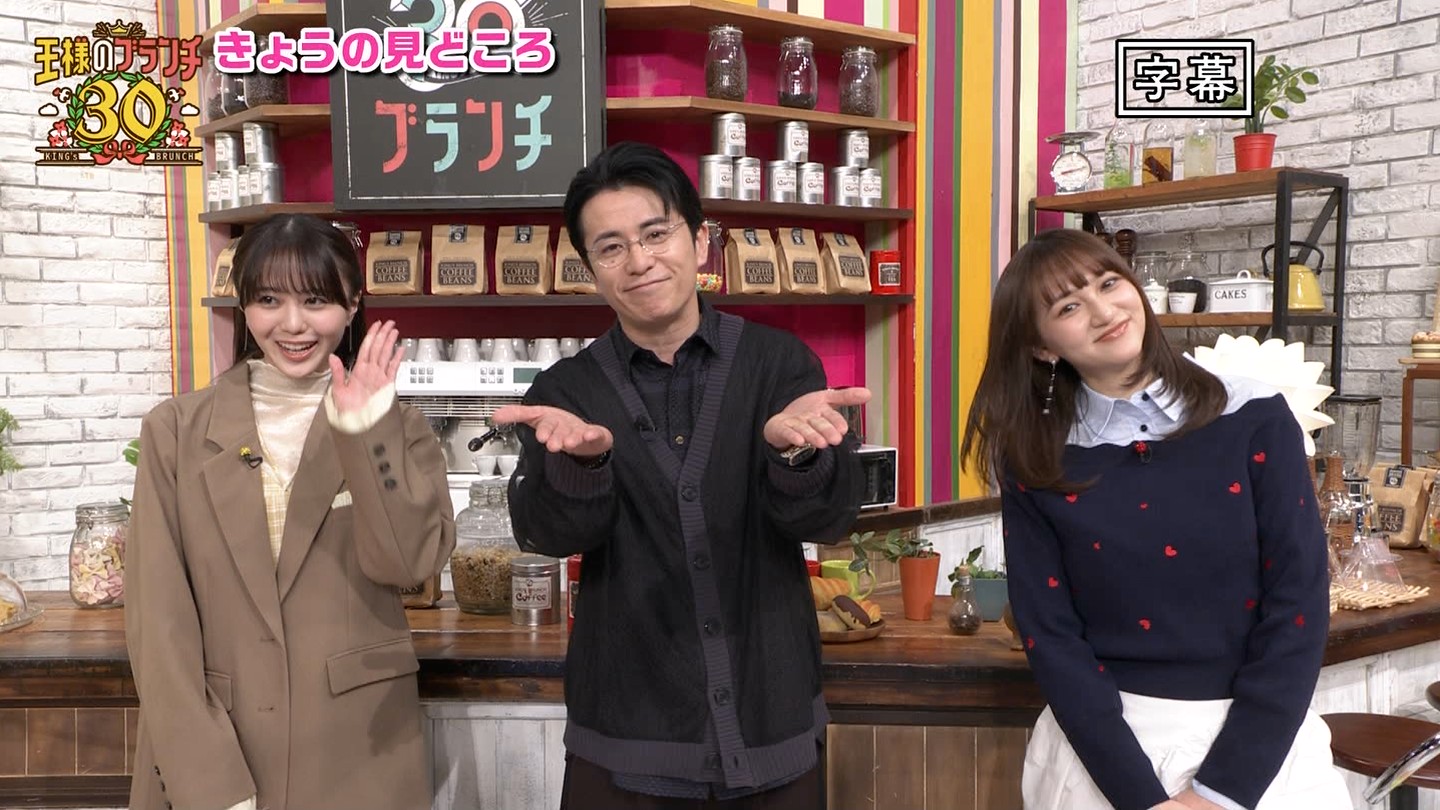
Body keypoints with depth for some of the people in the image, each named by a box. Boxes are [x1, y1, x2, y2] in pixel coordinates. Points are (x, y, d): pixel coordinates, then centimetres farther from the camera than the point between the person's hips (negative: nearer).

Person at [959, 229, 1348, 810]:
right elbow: (1051, 638, -8)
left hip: (1260, 745, 0)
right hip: (1102, 746, 0)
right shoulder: (1034, 466, -5)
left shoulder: (1254, 420, -7)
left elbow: (1299, 609, -9)